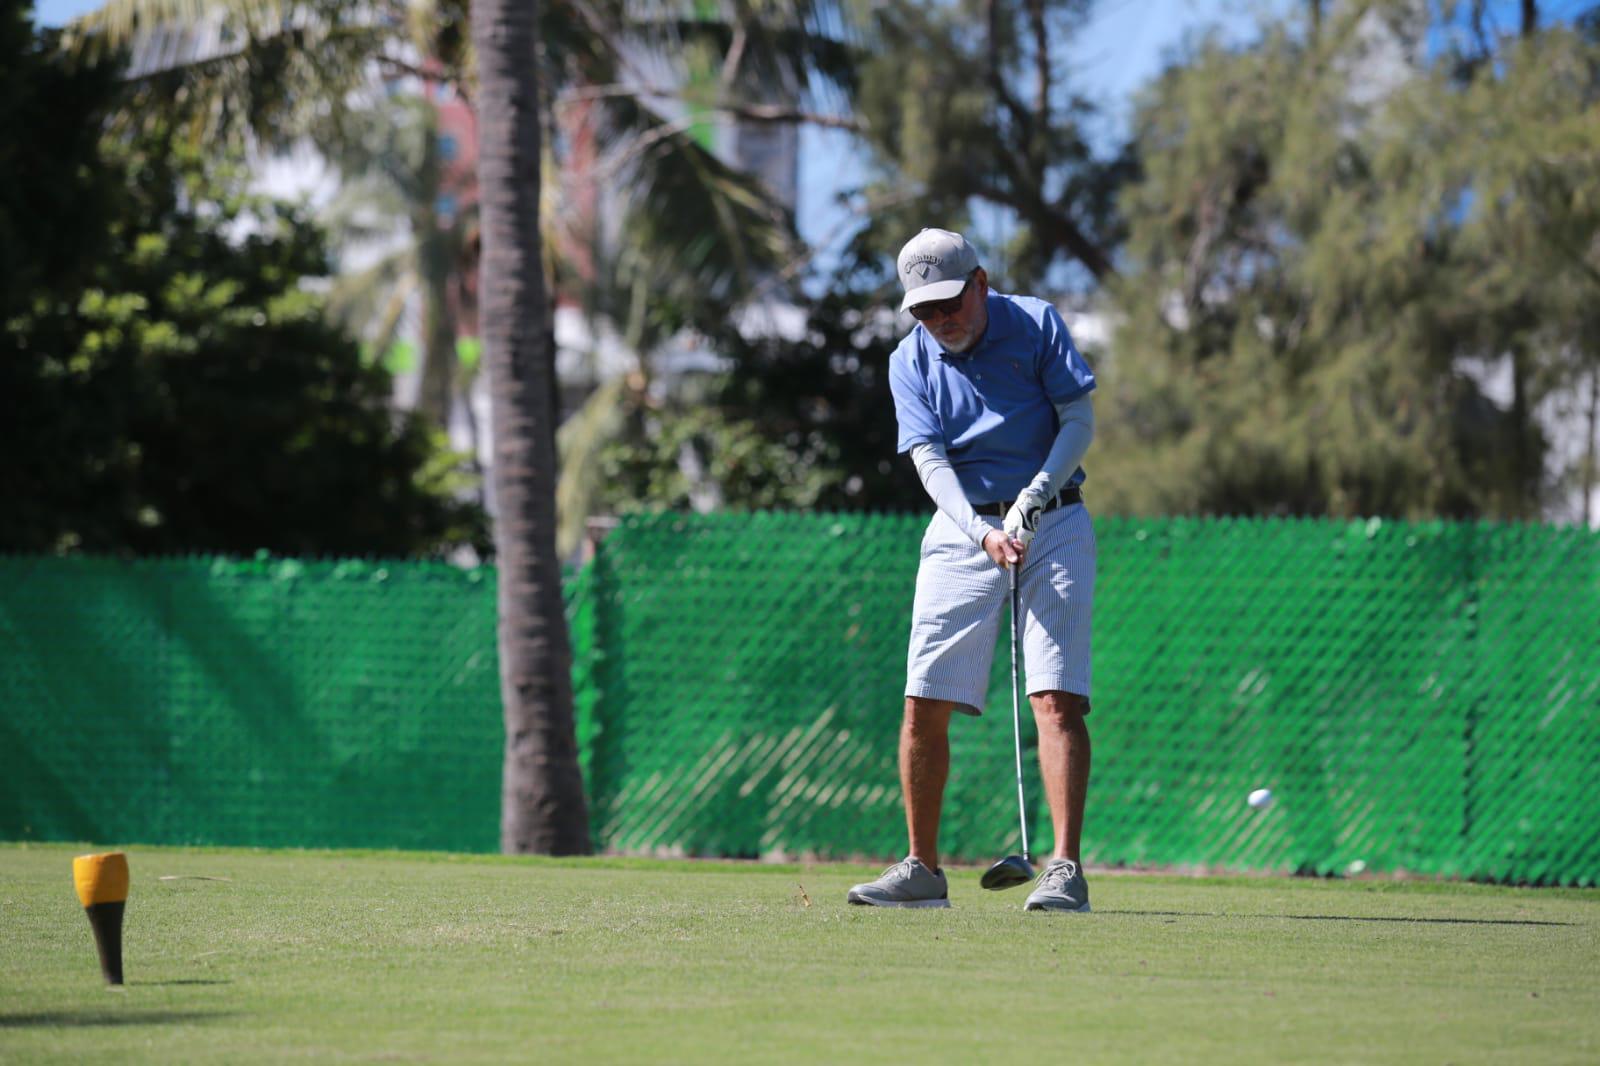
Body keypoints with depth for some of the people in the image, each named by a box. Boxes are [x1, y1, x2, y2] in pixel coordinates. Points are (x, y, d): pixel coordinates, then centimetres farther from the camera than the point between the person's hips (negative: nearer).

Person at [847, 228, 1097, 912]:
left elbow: (1080, 421, -7)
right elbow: (930, 460, -10)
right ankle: (922, 869, 10)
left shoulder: (1037, 324, -4)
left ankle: (1064, 868, -18)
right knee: (924, 704, -2)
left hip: (1051, 526, -3)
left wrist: (1032, 500, -20)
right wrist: (981, 533, -26)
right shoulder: (910, 362, 1)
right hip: (962, 530, 3)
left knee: (1057, 697, -14)